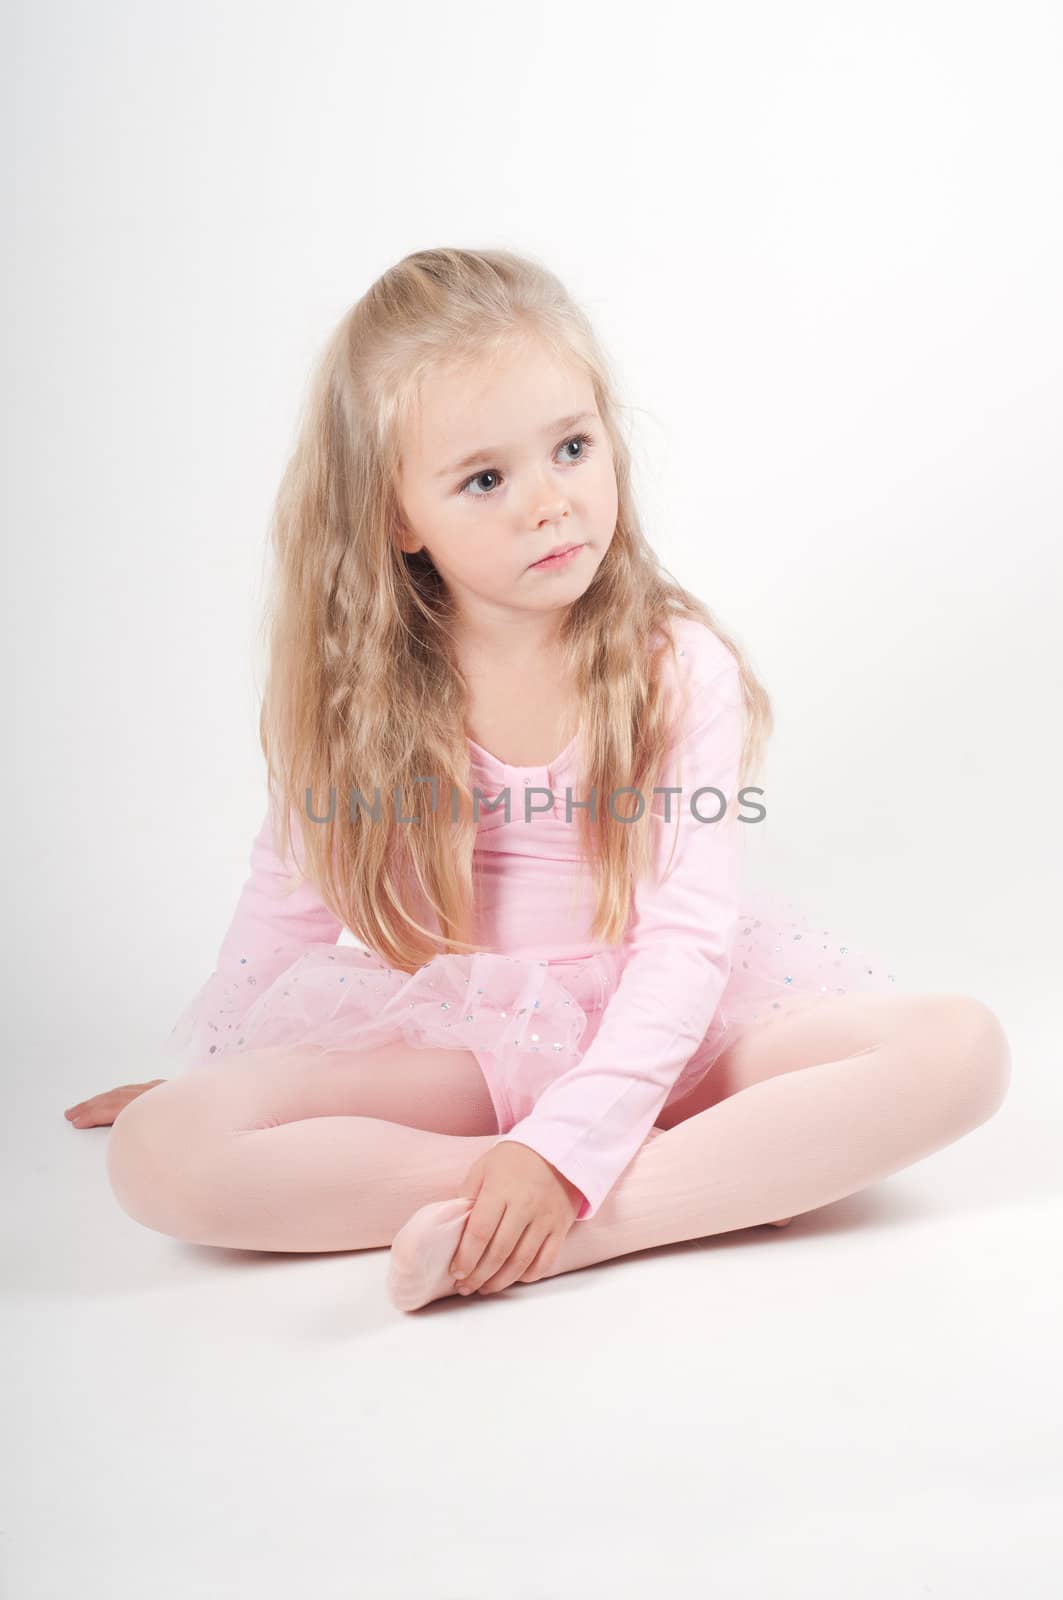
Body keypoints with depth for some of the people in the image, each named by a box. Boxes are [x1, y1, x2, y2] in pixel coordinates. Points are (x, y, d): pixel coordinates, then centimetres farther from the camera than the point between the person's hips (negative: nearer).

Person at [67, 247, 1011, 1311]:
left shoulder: (678, 665, -11)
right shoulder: (352, 685, -6)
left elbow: (688, 931, -17)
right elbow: (292, 893, 9)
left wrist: (568, 1147, -29)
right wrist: (197, 1066, 20)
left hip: (653, 1028, -1)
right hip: (446, 1043, 1)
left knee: (963, 1048, -22)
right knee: (156, 1155, -25)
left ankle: (581, 1231, -31)